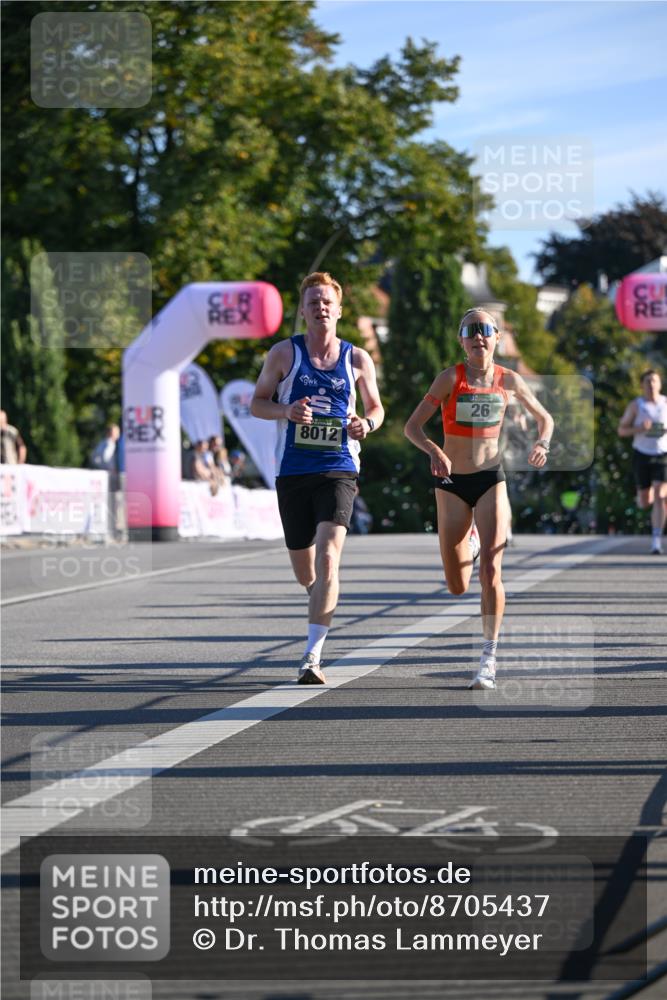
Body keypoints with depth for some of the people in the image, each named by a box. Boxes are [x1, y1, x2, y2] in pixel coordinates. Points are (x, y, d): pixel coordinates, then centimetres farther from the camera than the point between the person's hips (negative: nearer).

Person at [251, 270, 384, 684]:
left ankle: (313, 657, -22)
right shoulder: (284, 353, 3)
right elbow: (257, 403, 8)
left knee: (328, 557, -20)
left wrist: (367, 424, -6)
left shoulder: (358, 360, 5)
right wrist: (286, 410, -13)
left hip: (338, 469, -2)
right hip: (293, 471, 2)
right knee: (304, 570, 11)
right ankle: (324, 599, 50)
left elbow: (376, 406, 17)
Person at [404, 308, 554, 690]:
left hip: (491, 480, 0)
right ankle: (467, 540, 44)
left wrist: (543, 444, -7)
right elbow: (412, 426, -11)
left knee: (491, 571, -16)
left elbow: (545, 418, 15)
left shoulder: (509, 380, 0)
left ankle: (489, 658, -9)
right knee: (458, 587, 6)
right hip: (452, 482, 0)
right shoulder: (451, 377, -8)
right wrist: (434, 451, -30)